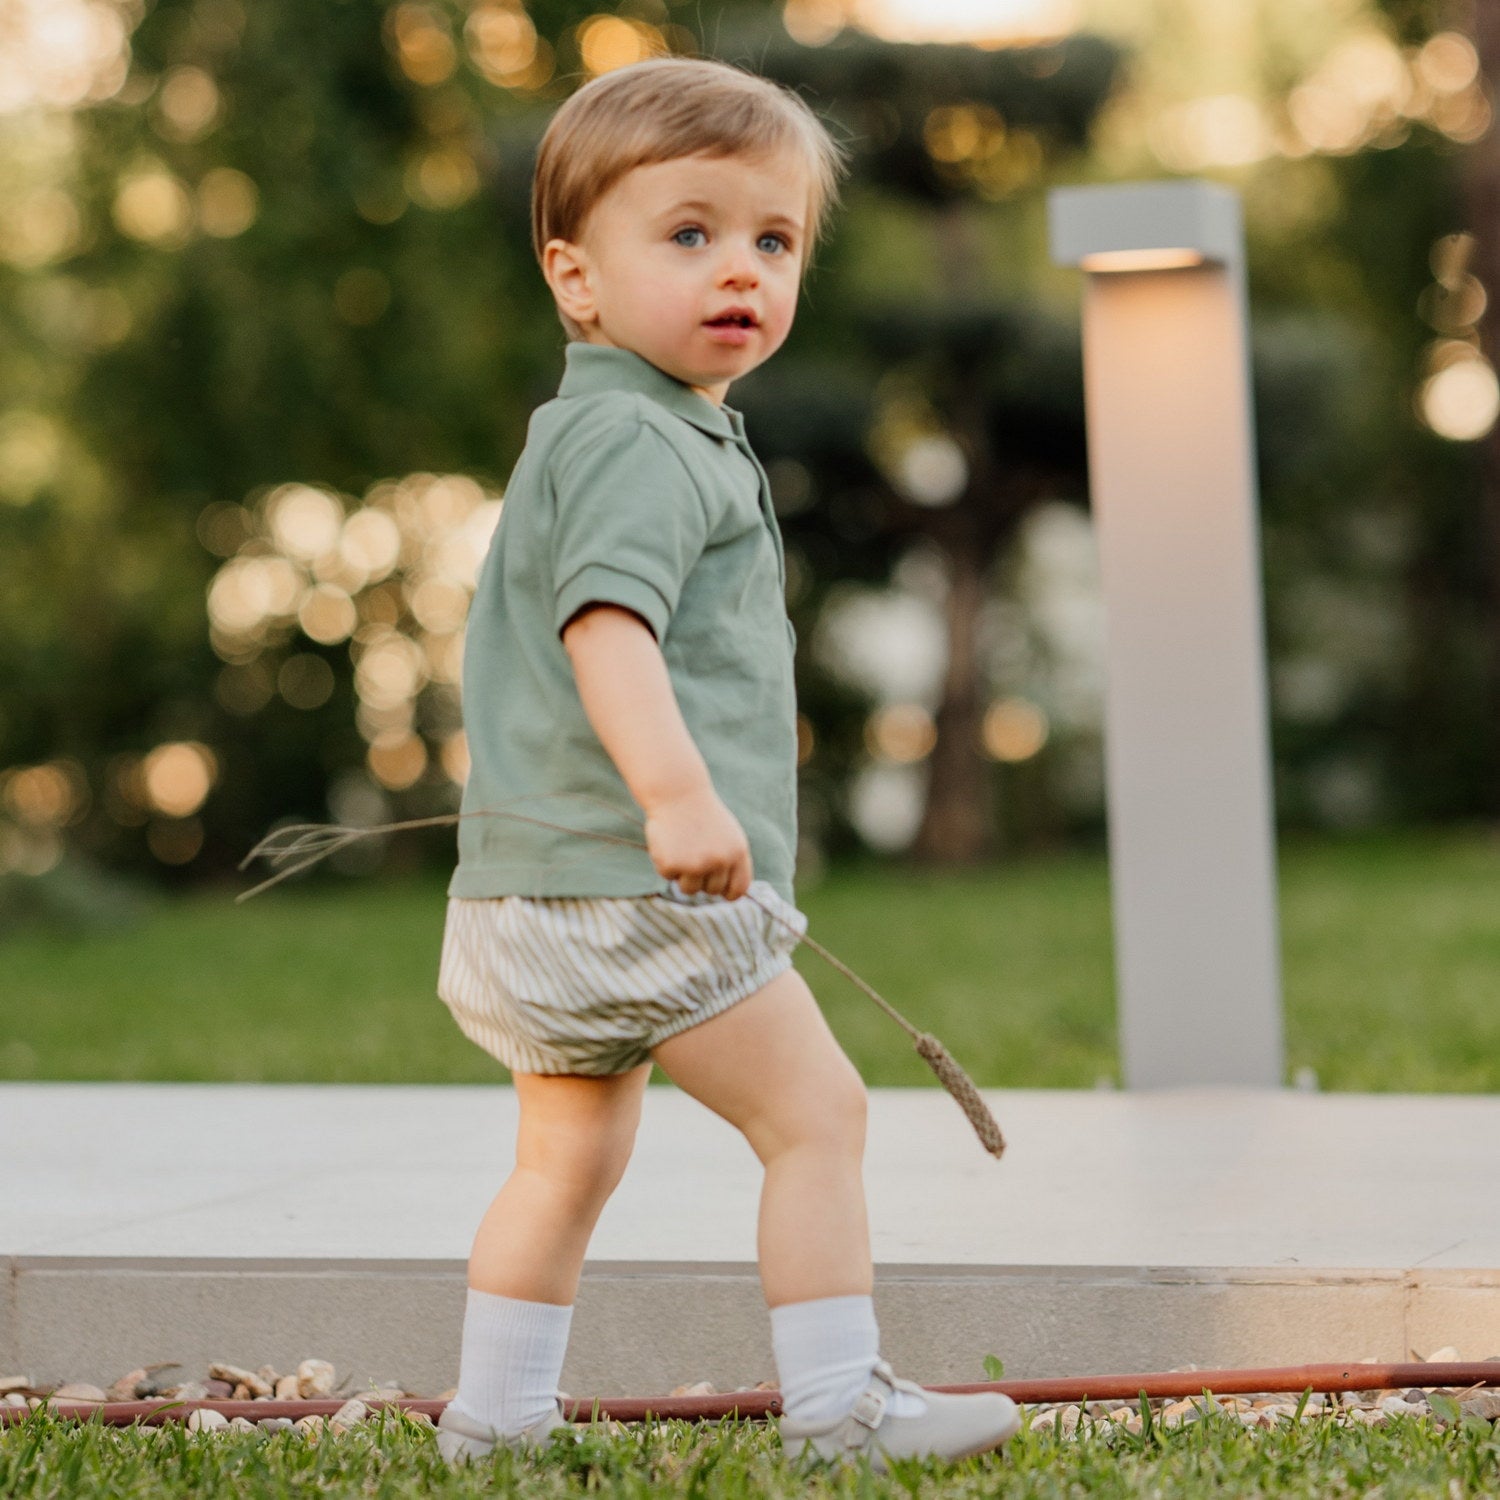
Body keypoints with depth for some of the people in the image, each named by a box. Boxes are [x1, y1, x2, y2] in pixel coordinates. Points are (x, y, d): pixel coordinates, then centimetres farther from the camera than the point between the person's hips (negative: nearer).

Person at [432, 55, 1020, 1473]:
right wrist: (676, 789, -41)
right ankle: (838, 1406, 3)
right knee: (815, 1111, -2)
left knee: (569, 1154, 19)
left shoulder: (578, 438, 20)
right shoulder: (636, 442, -14)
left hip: (538, 882, 11)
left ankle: (491, 1420, 25)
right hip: (639, 883, -11)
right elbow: (607, 622, -29)